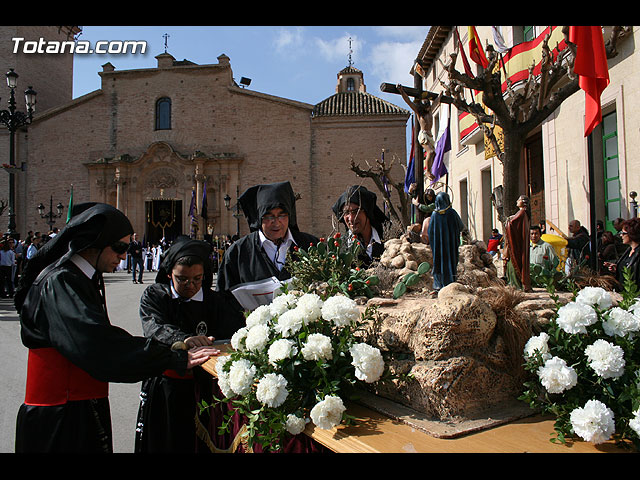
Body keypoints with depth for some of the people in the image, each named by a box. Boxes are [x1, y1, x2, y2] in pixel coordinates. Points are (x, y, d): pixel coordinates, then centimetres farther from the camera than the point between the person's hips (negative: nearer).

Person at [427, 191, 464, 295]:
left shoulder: (434, 214, -3)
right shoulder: (452, 212, -7)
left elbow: (430, 231, 2)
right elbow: (461, 227, 4)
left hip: (438, 243, 2)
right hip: (451, 243, -2)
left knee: (438, 263, 10)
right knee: (450, 262, 4)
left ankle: (438, 287, 4)